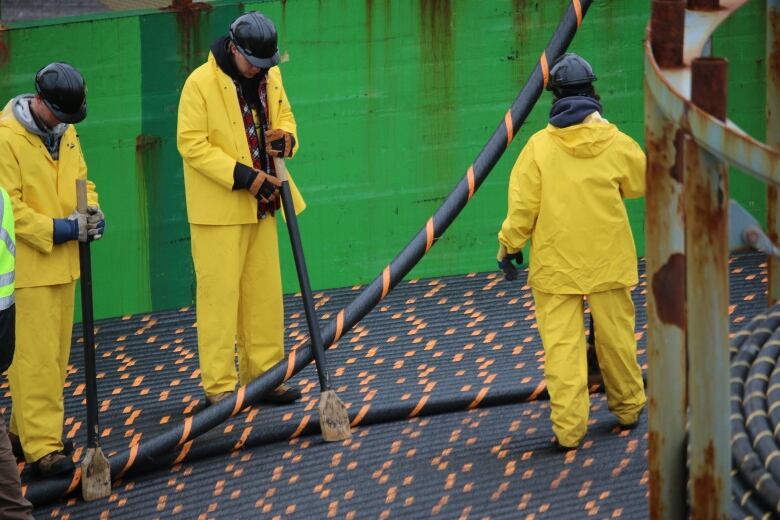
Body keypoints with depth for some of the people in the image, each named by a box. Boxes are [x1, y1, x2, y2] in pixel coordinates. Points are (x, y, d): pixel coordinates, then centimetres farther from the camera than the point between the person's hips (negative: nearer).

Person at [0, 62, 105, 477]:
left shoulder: (65, 132, 8)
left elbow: (81, 179, 17)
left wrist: (91, 215, -5)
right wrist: (59, 230, -24)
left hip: (63, 262, 8)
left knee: (56, 353, 13)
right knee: (37, 357, -8)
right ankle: (41, 446, -7)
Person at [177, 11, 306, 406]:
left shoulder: (270, 77, 5)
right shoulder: (201, 84, -15)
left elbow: (285, 117, 18)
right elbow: (192, 144, -17)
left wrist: (286, 139, -8)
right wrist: (242, 176, -24)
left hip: (260, 204, 7)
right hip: (218, 208, -7)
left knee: (265, 291, 11)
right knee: (219, 292, -5)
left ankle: (263, 376, 21)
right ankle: (219, 386, 0)